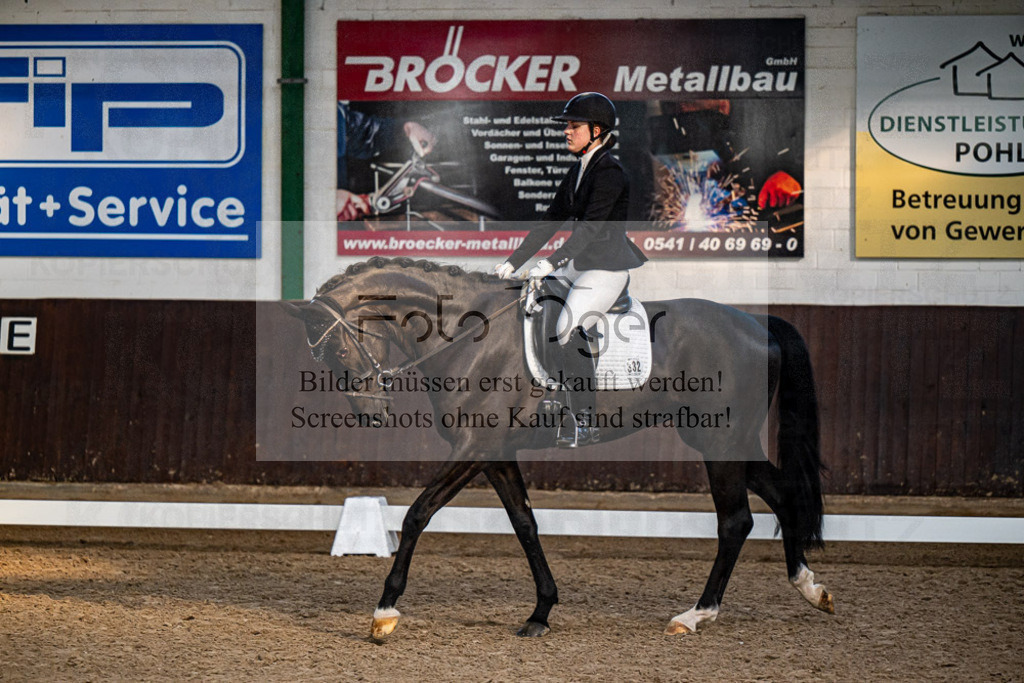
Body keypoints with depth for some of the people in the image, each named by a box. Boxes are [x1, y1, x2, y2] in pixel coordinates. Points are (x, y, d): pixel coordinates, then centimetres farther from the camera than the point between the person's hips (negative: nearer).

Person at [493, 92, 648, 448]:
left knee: (569, 329, -23)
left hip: (609, 266, -10)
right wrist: (513, 262, 8)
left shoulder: (610, 172, -15)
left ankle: (585, 422, -20)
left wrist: (551, 263, -33)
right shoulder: (578, 171, 13)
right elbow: (552, 221, 14)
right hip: (580, 264, 10)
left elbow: (591, 226, -25)